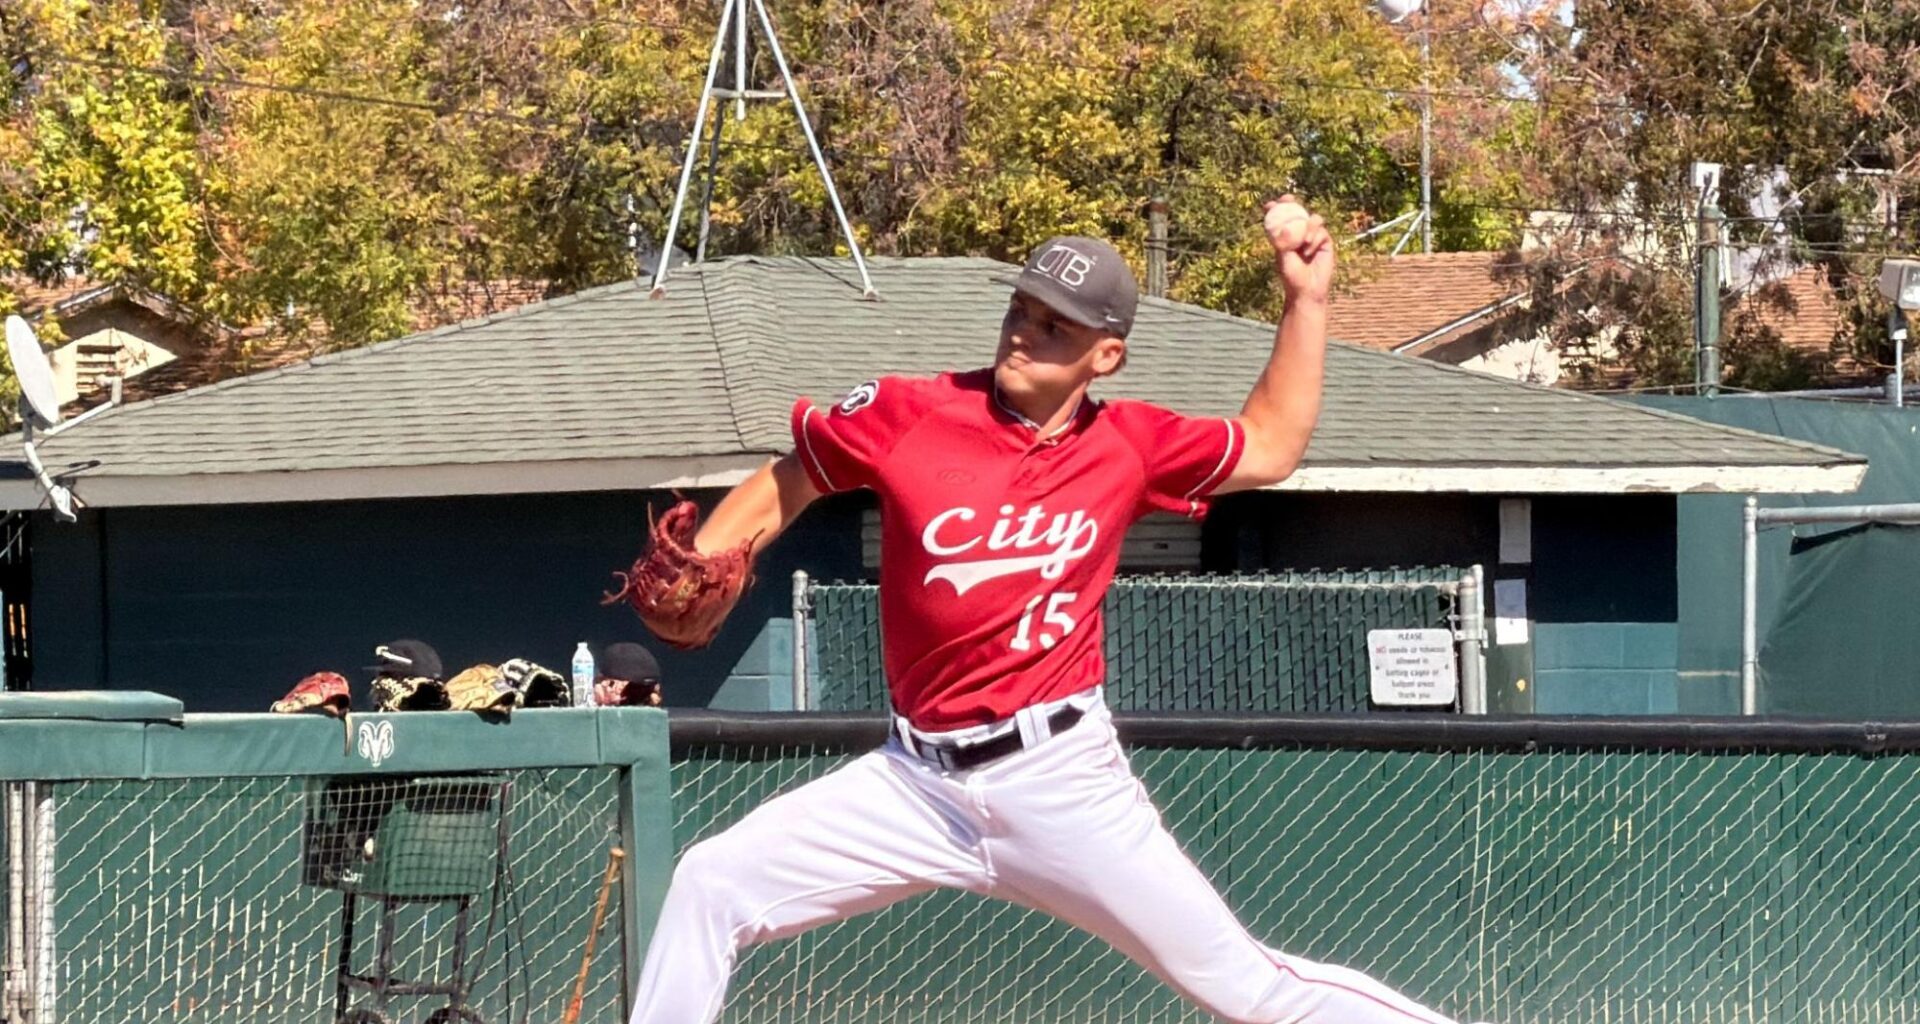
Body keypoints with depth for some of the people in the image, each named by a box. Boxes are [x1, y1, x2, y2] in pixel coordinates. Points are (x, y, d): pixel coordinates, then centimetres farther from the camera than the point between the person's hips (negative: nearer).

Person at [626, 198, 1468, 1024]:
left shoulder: (1128, 447, -1)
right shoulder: (911, 416, -4)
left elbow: (1271, 447, 15)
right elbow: (785, 486, 10)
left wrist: (1306, 299, 7)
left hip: (1062, 780, -2)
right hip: (917, 781, 2)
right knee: (711, 886, -3)